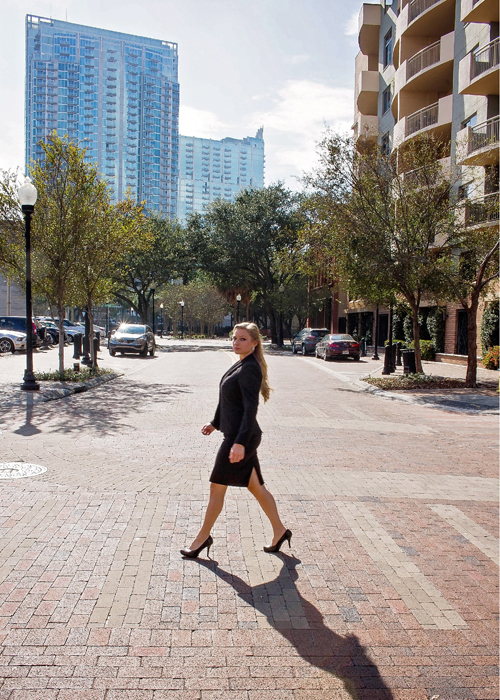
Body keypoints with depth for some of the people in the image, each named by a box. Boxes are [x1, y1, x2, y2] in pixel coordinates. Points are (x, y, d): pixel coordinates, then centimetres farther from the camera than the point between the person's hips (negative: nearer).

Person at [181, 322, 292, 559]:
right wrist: (215, 423, 27)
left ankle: (203, 537, 20)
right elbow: (228, 400, 22)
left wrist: (240, 442, -28)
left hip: (241, 437, -10)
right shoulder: (241, 365, 12)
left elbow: (250, 407, -23)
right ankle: (279, 531, 26)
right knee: (255, 486, 16)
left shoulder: (250, 369, -17)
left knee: (217, 487, 3)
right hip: (235, 435, 10)